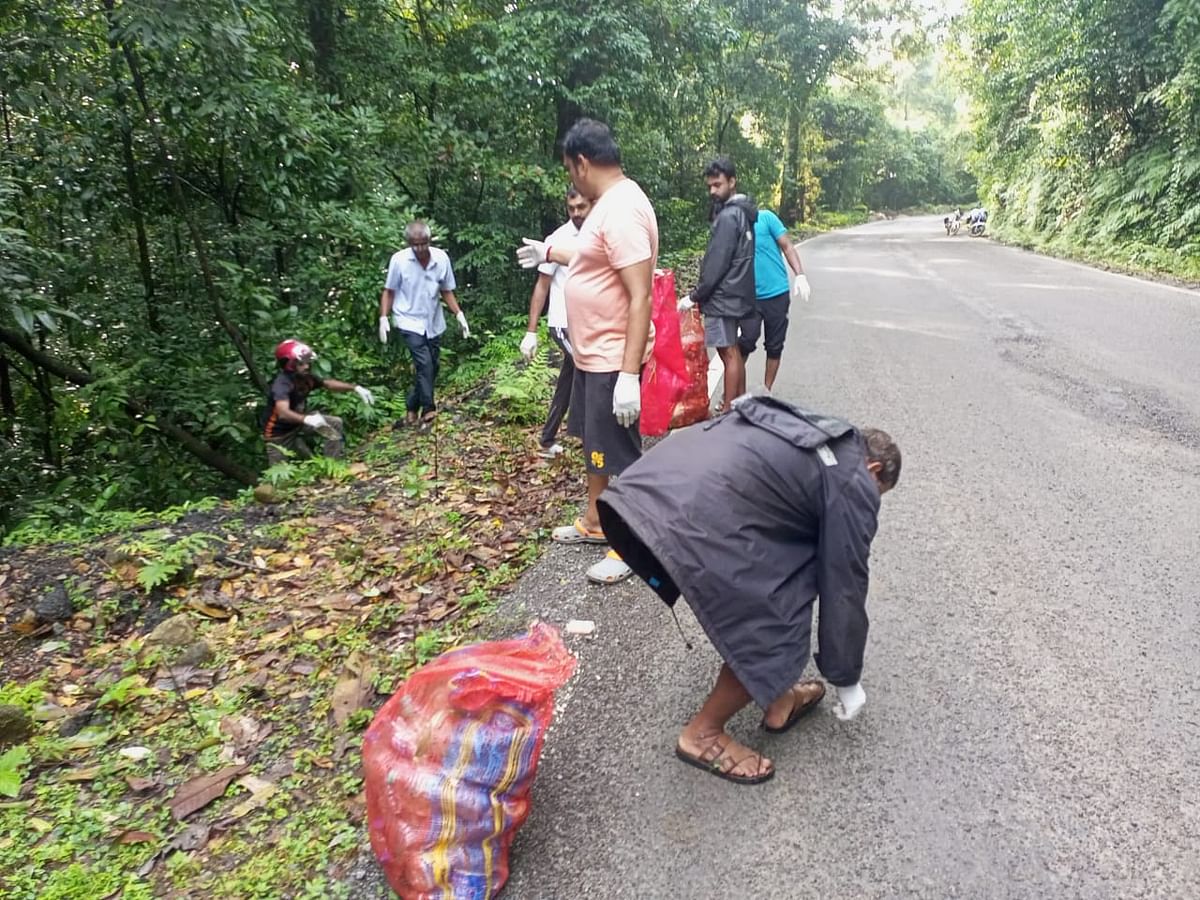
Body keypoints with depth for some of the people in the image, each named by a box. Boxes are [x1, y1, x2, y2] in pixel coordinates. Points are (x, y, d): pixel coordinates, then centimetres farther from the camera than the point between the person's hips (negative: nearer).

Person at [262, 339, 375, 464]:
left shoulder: (305, 378, -12)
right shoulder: (282, 384, -33)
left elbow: (328, 383, 3)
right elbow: (283, 413, -49)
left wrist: (355, 388, -6)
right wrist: (307, 419, -66)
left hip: (298, 423, 7)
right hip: (279, 434, -7)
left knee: (335, 424, -1)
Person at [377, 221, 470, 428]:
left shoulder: (442, 258, -7)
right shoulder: (399, 260, -13)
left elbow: (446, 291, 5)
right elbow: (389, 292, -2)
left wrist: (459, 314, -4)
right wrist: (383, 318, -11)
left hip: (434, 323, 4)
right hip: (410, 322, -4)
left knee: (431, 368, 9)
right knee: (424, 364, -17)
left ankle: (412, 411, 23)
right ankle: (428, 410, -6)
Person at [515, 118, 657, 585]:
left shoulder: (622, 210, -22)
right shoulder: (608, 204, 10)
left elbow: (640, 297, -27)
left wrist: (629, 374, -30)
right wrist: (551, 253, 41)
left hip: (613, 358, -11)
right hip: (592, 353, 11)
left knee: (618, 455, 1)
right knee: (594, 441, 22)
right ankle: (595, 522, 39)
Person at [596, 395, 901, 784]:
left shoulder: (813, 434, 33)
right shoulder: (853, 482, 10)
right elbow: (844, 588, 15)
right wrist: (846, 680, 30)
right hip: (691, 524, -9)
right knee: (772, 634, 11)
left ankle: (776, 700, 42)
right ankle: (703, 734, 27)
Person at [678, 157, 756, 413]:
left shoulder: (727, 216, -17)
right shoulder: (742, 212, 13)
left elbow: (717, 264, -20)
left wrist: (694, 296, -14)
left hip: (723, 295, -10)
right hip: (736, 293, 10)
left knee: (728, 353, -6)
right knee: (734, 351, 15)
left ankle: (728, 411, -1)